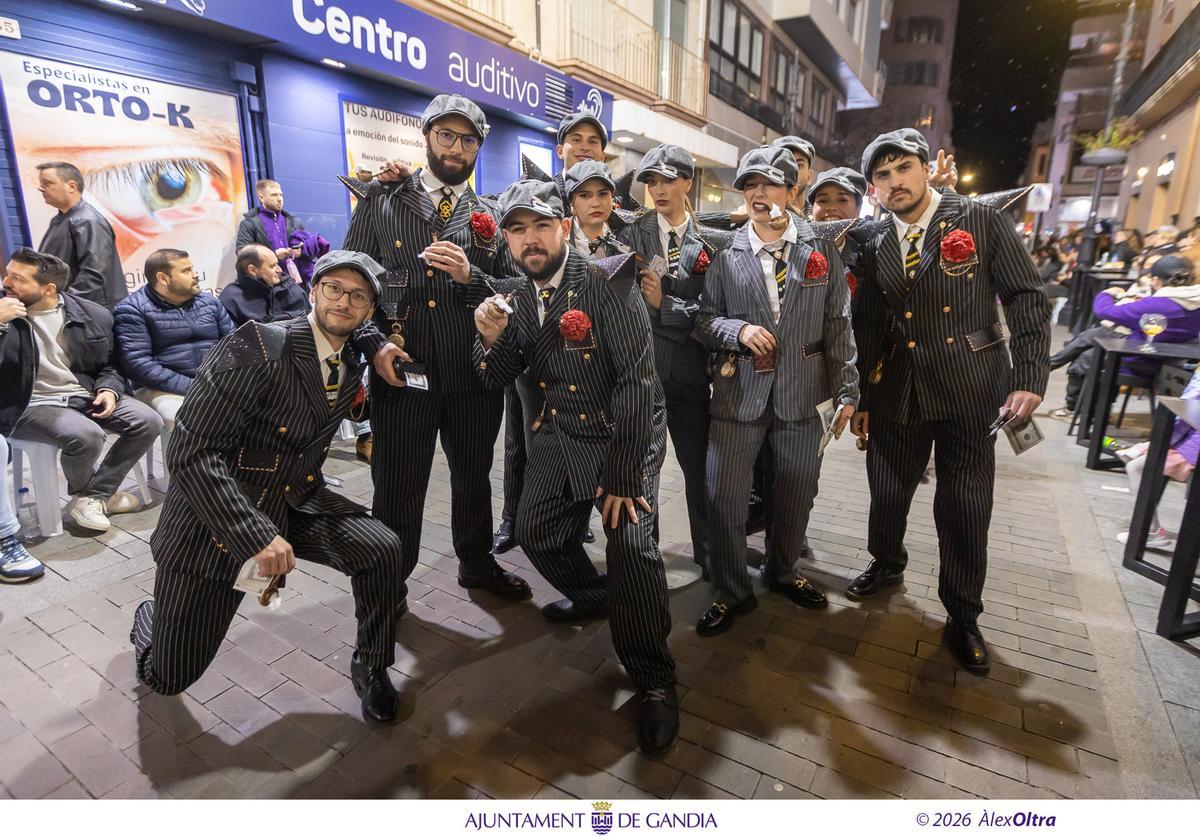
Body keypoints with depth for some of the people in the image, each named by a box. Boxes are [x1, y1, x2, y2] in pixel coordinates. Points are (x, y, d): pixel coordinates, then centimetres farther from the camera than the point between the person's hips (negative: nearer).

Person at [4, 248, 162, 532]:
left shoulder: (93, 315, 3)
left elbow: (110, 365, 14)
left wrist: (108, 390, -7)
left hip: (85, 396, 4)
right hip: (31, 404, -4)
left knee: (149, 422, -16)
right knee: (87, 435, -32)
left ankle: (92, 496, -3)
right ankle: (81, 492, 4)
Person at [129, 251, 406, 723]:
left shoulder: (351, 366, 1)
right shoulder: (257, 346, -22)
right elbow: (190, 452, -28)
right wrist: (256, 537, -35)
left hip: (297, 505, 5)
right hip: (217, 519, -4)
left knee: (381, 548, -22)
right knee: (168, 677, 7)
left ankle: (370, 667, 5)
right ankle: (152, 618, 45)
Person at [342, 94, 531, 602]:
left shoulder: (490, 215, 9)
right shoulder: (382, 201, 5)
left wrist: (470, 275, -16)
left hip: (474, 373, 2)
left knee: (474, 477, 17)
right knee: (397, 488, 6)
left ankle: (476, 563, 40)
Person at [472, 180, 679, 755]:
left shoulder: (607, 284, -17)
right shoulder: (521, 298, 4)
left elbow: (638, 380, -22)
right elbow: (497, 379, 7)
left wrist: (623, 476, -25)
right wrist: (491, 339, -16)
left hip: (622, 434, -6)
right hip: (558, 434, 7)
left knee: (631, 542, -22)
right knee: (535, 533, 9)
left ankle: (653, 679, -2)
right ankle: (592, 595, 40)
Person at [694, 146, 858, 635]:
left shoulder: (822, 250, 4)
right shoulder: (724, 254, 2)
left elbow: (838, 326, 4)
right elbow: (704, 320, 5)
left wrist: (846, 391, 1)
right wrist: (738, 330, -15)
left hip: (801, 396, 1)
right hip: (739, 393, -1)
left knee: (796, 494, 15)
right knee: (723, 497, 0)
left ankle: (784, 572, 41)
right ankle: (731, 593, 22)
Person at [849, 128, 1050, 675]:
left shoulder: (983, 223, -2)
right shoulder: (875, 249, 7)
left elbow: (1027, 300, -3)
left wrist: (1030, 377, -12)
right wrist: (862, 398, 10)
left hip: (970, 393, -3)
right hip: (897, 394, 3)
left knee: (966, 508, 4)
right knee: (887, 494, 12)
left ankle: (962, 616, 24)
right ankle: (887, 565, 41)